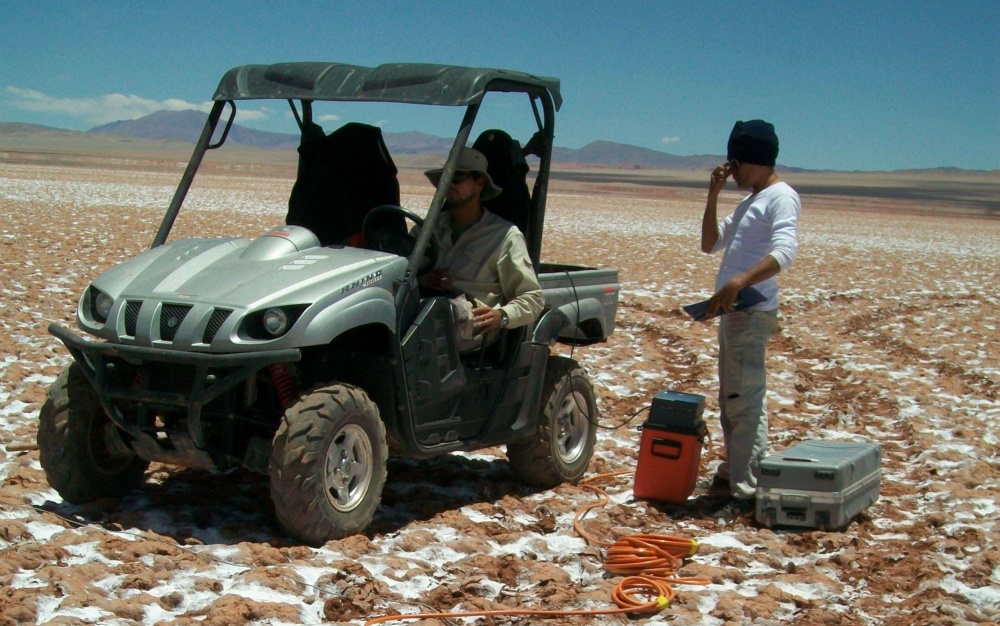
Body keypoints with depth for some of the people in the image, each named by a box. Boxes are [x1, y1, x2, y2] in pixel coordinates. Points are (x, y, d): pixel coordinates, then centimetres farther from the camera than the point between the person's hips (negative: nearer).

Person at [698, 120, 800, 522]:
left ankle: (743, 491, -13)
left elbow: (785, 252, -23)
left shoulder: (781, 197, -8)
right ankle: (733, 473, 24)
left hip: (752, 311, -10)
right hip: (731, 310, 10)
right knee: (731, 399, 15)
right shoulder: (749, 202, 21)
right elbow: (711, 245, 22)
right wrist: (713, 195, 10)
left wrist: (739, 283, -36)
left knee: (745, 401, -12)